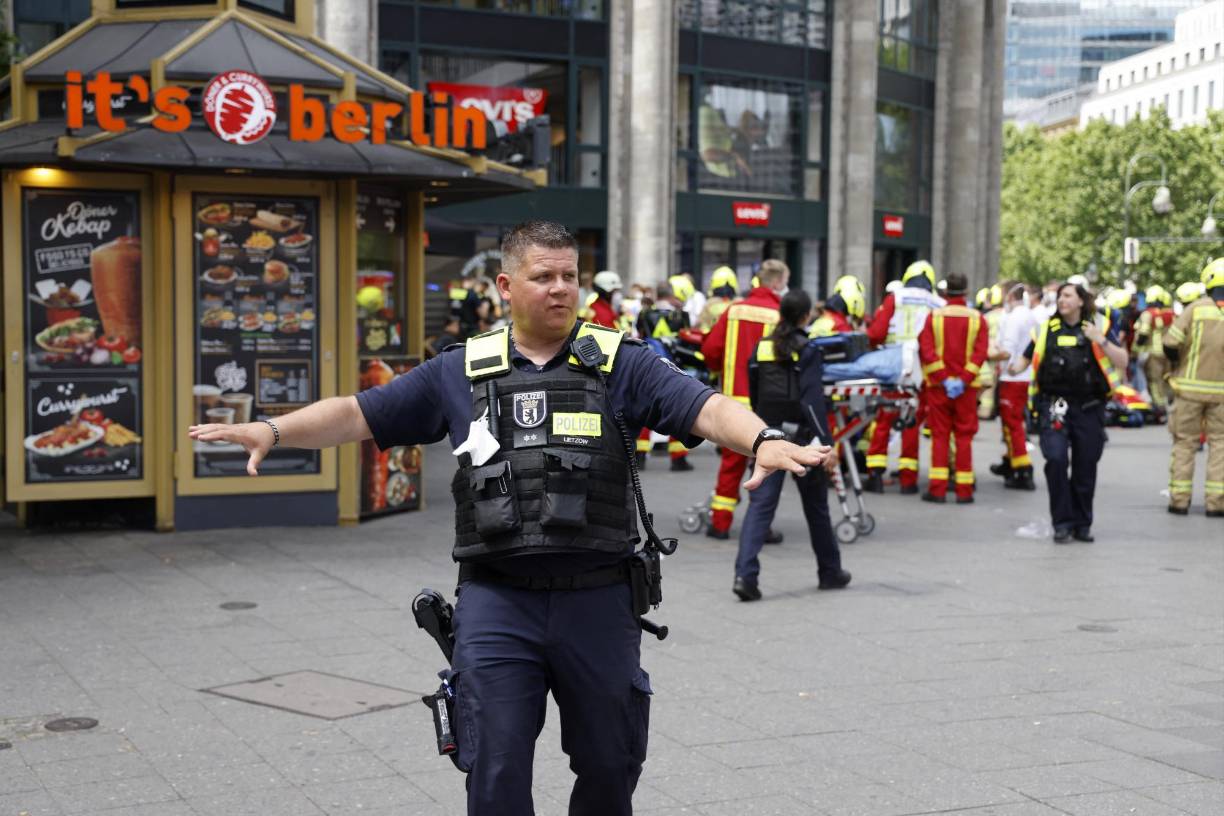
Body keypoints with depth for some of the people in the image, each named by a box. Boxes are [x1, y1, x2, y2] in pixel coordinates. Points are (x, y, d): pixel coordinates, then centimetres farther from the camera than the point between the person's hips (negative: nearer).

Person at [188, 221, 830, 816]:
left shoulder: (620, 364, 3)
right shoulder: (460, 373, 8)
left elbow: (707, 408, -10)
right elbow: (358, 414, 10)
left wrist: (763, 439, -29)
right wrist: (273, 430, -3)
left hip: (597, 599, 0)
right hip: (496, 601, 0)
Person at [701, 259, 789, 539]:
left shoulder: (735, 310, 2)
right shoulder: (780, 314, -10)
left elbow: (710, 349, 2)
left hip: (734, 395, 4)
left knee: (731, 460, 13)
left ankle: (720, 523, 16)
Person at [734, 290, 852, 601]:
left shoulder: (761, 348, 5)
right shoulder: (807, 351, -9)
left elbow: (753, 396, 11)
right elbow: (813, 403, -16)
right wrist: (826, 446, -18)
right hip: (800, 436, -3)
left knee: (760, 504, -2)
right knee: (816, 506, 13)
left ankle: (745, 574, -18)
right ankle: (830, 572, 27)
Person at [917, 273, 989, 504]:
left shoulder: (933, 316, -3)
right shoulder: (978, 319, -1)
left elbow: (926, 350, -10)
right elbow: (980, 352, -9)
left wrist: (943, 379, -11)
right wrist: (963, 380, -12)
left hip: (938, 386, 0)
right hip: (967, 388, 0)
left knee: (939, 437, 5)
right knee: (964, 438, 6)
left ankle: (937, 489, 2)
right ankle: (964, 490, 6)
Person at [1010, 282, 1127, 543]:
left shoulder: (1098, 328, 5)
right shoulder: (1047, 329, 9)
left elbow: (1122, 362, 0)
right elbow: (1026, 357, 16)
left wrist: (1102, 341, -15)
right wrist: (1016, 367, -6)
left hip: (1089, 407, 0)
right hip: (1054, 406, 0)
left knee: (1085, 467, 6)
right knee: (1056, 459, -17)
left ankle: (1082, 524, 21)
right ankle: (1062, 523, -6)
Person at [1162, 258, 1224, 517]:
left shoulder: (1196, 308, -9)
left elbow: (1170, 342, -15)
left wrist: (1177, 360, 5)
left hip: (1191, 386, -1)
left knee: (1184, 442, 10)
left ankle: (1179, 498, 11)